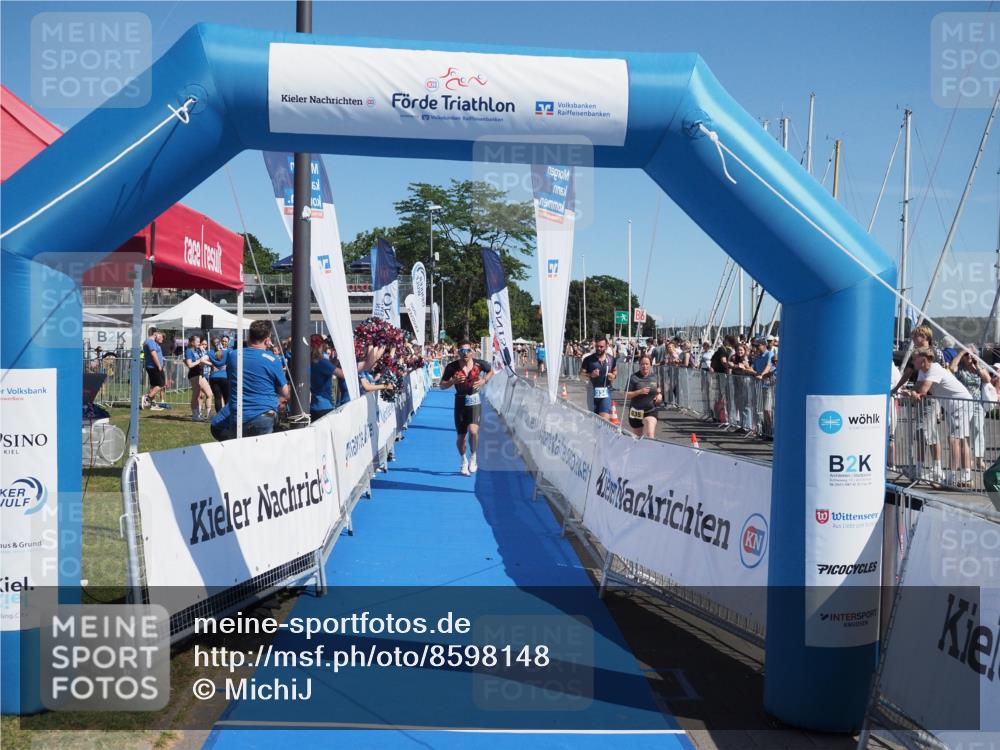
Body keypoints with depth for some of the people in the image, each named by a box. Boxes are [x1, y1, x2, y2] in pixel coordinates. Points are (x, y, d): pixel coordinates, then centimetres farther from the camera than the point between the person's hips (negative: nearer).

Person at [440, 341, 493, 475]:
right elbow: (442, 385, -1)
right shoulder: (452, 367, -7)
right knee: (461, 435, 8)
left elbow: (491, 371, 15)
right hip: (460, 402, 1)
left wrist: (484, 380, -3)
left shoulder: (479, 364, -6)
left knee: (473, 430, -22)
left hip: (475, 401, -1)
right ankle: (464, 461, 33)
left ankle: (474, 457, 2)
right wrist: (453, 381, -19)